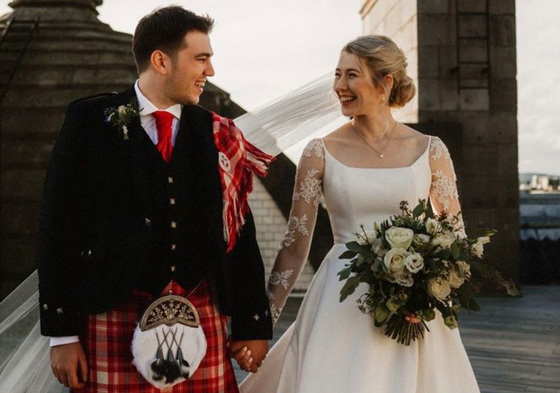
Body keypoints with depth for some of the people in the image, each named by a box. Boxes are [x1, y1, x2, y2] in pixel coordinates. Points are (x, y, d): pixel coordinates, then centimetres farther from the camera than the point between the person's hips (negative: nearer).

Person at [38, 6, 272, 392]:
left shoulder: (216, 133, 6)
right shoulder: (91, 121, -2)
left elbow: (239, 230, 7)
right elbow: (60, 226, -3)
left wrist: (252, 325, 6)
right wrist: (62, 333, -5)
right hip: (114, 317, -2)